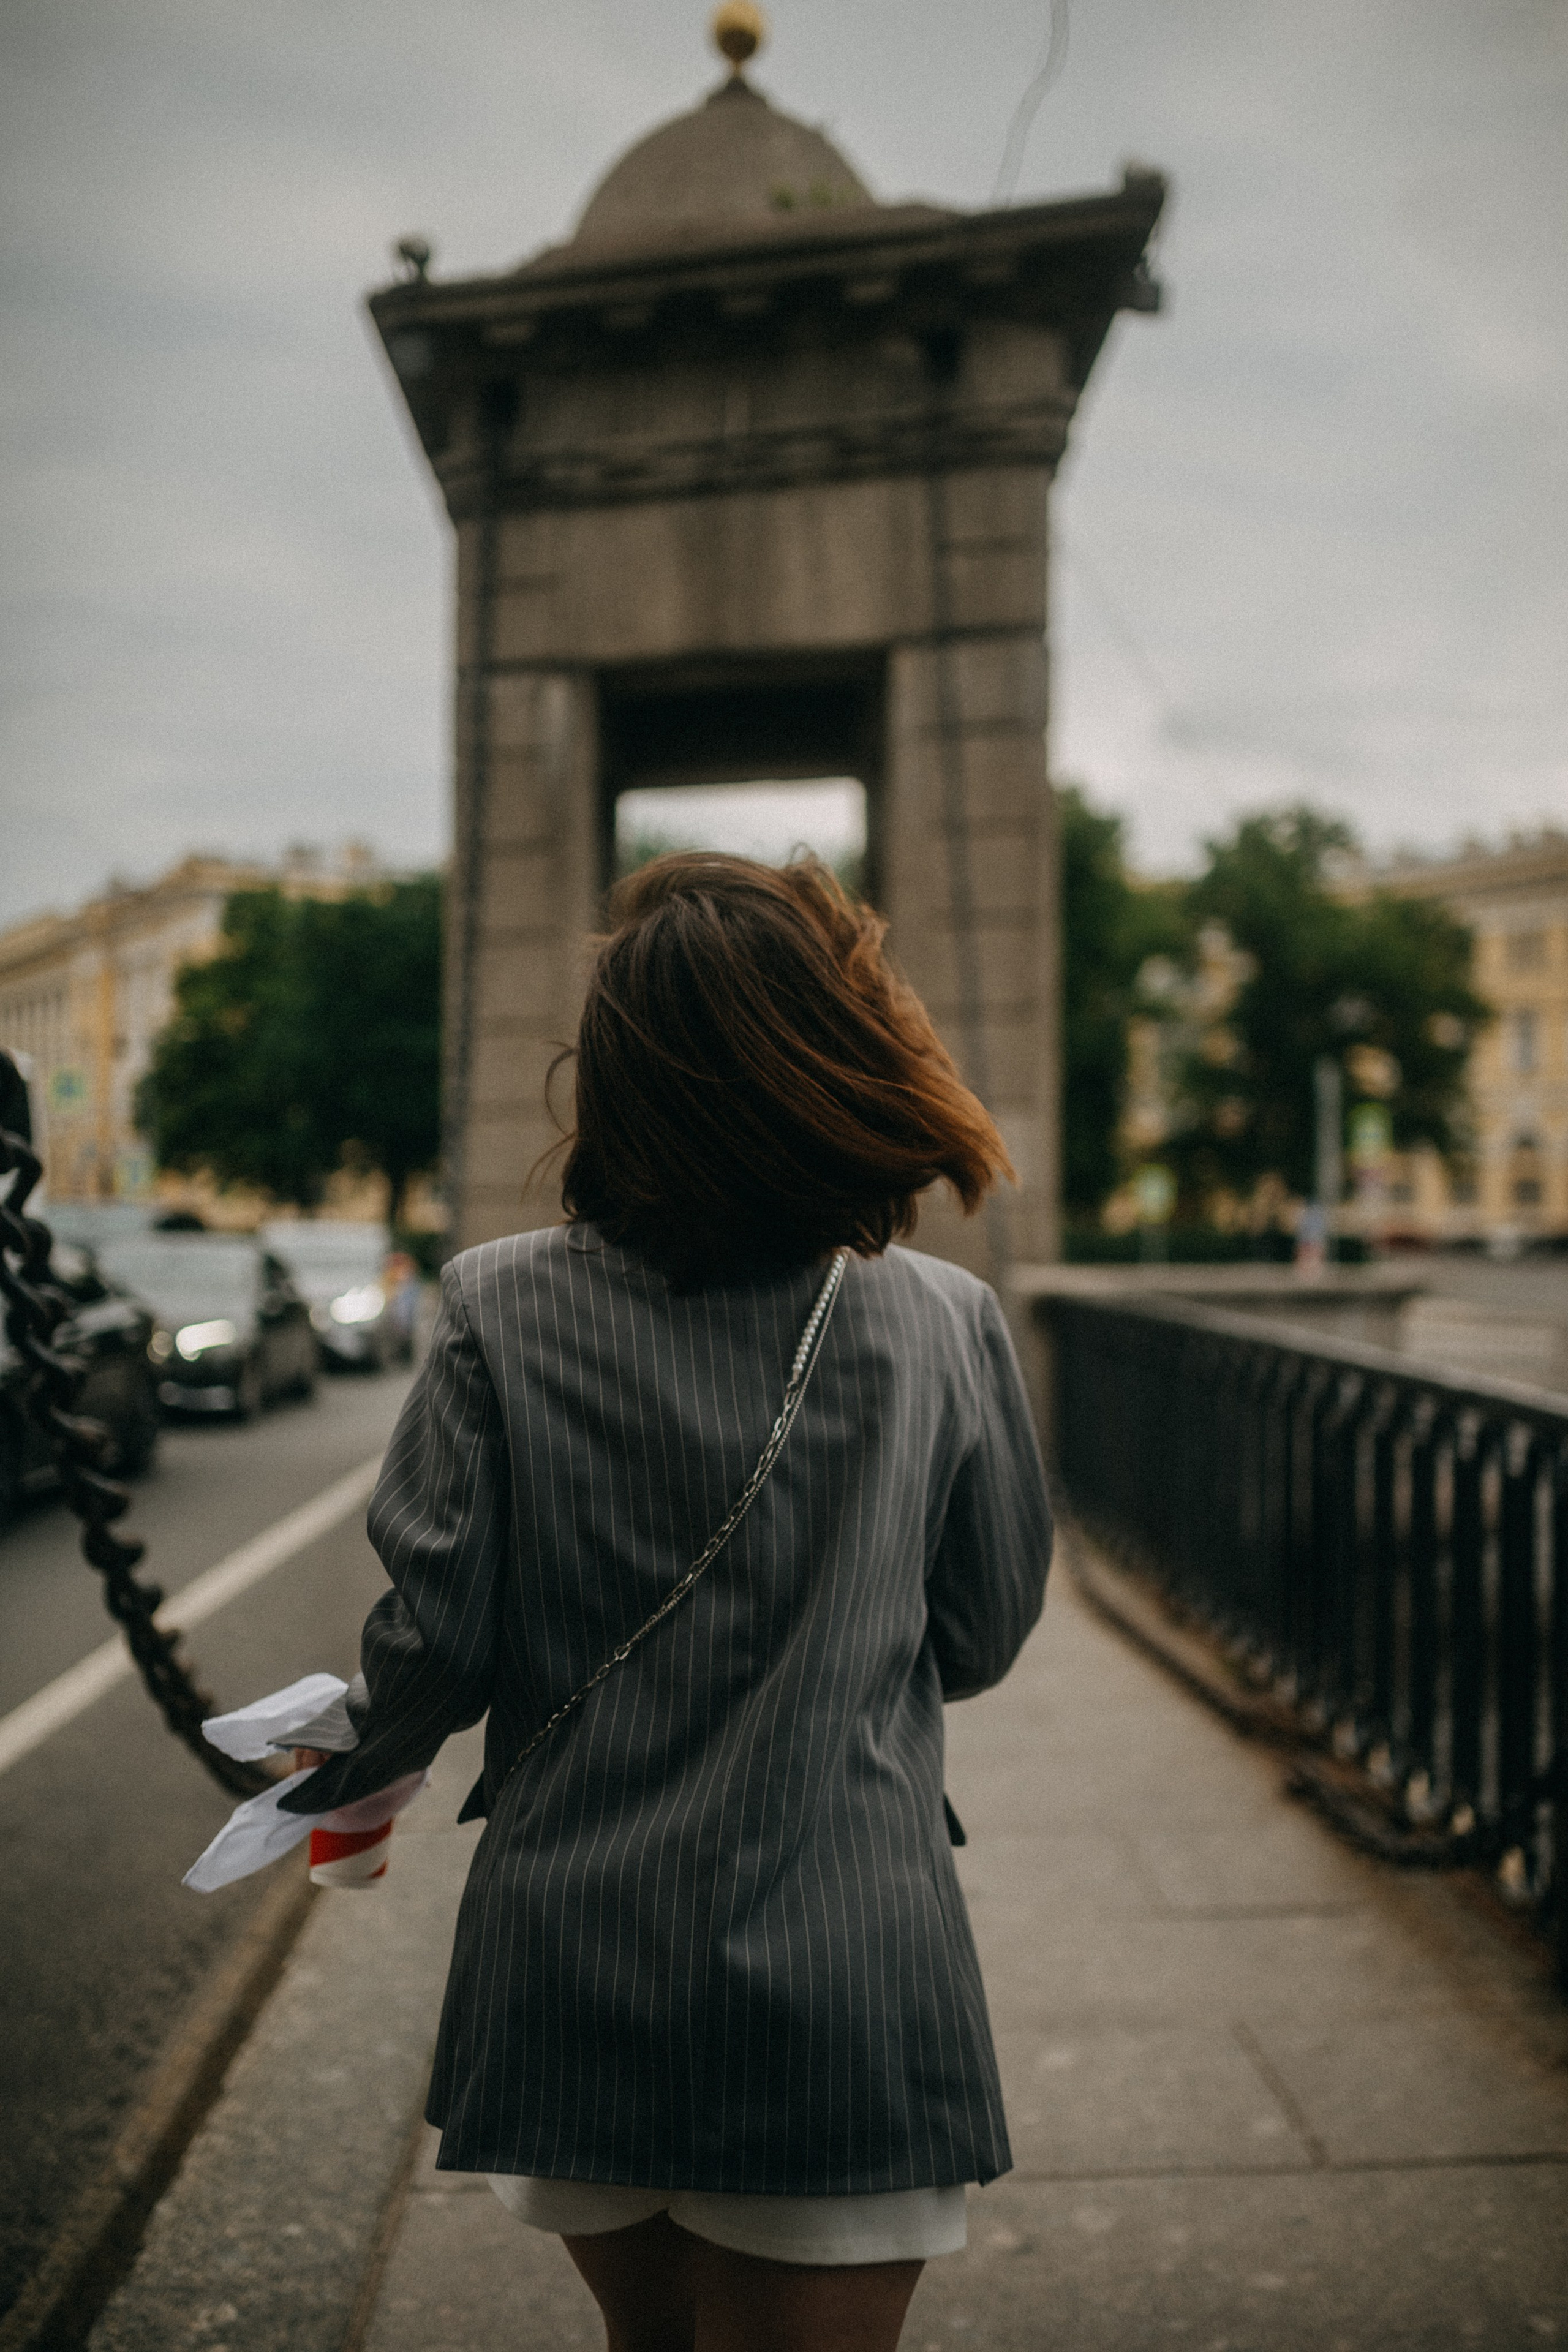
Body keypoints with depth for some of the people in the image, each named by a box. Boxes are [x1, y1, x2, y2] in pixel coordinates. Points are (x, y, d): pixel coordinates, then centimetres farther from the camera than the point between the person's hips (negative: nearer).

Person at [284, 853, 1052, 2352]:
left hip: (567, 1982, 2)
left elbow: (437, 1636, -9)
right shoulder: (943, 1326, -9)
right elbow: (978, 1642, 2)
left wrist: (360, 1757, 13)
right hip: (842, 1987, -2)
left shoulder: (498, 1310, -10)